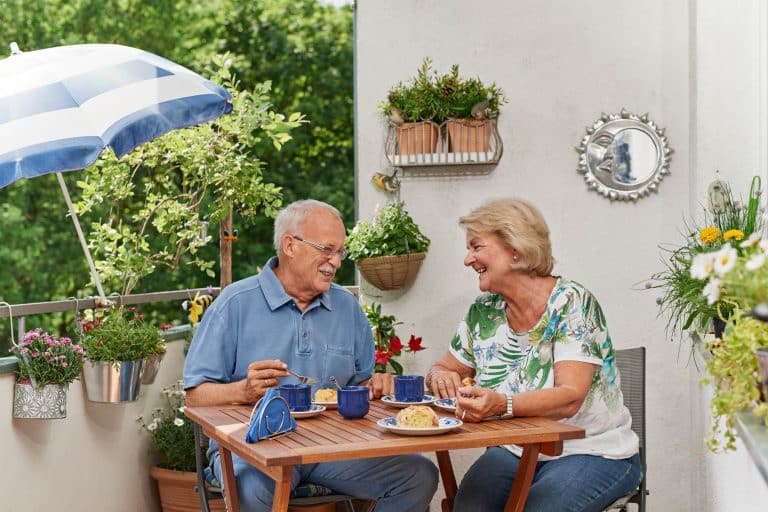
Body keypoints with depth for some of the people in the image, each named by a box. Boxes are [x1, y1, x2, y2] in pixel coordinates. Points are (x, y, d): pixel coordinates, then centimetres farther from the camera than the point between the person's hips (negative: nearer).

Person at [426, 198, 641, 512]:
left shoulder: (572, 303, -14)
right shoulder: (483, 312, 4)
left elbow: (570, 397, -25)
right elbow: (446, 369, 16)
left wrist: (501, 404, -43)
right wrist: (440, 376, -10)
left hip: (591, 452, -4)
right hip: (516, 450, 4)